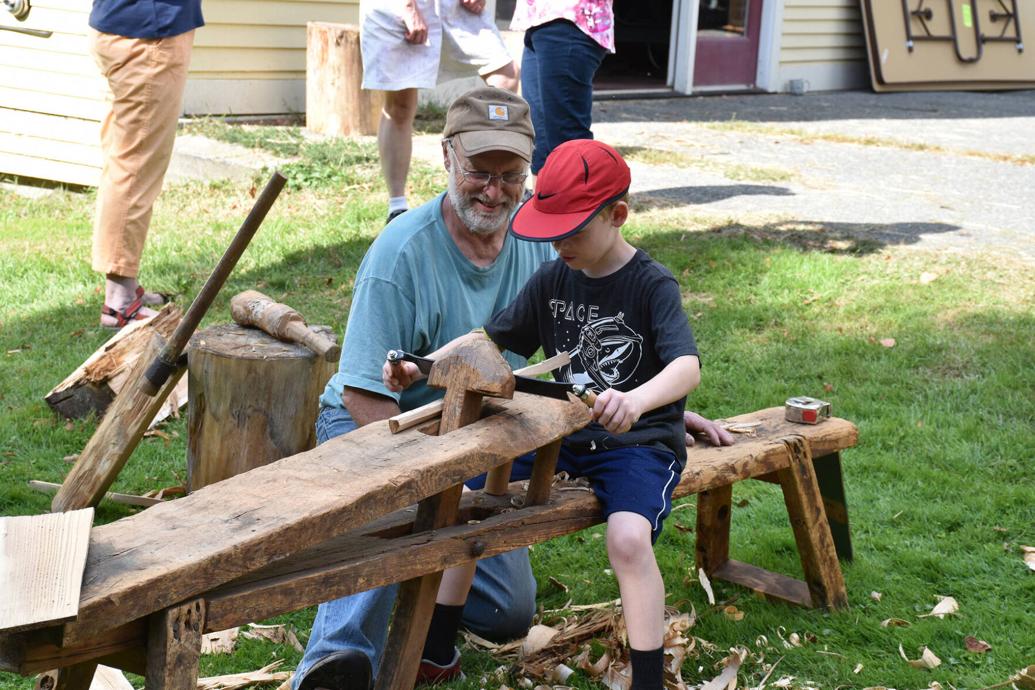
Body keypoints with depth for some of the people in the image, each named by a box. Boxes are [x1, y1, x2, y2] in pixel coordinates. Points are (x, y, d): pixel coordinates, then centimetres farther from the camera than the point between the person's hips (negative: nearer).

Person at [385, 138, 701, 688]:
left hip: (639, 441, -6)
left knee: (628, 536, -33)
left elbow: (687, 367, -27)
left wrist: (637, 399, -49)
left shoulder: (652, 285, -12)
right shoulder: (552, 280, 6)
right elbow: (490, 338, 12)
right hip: (564, 433, 6)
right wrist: (421, 367, -5)